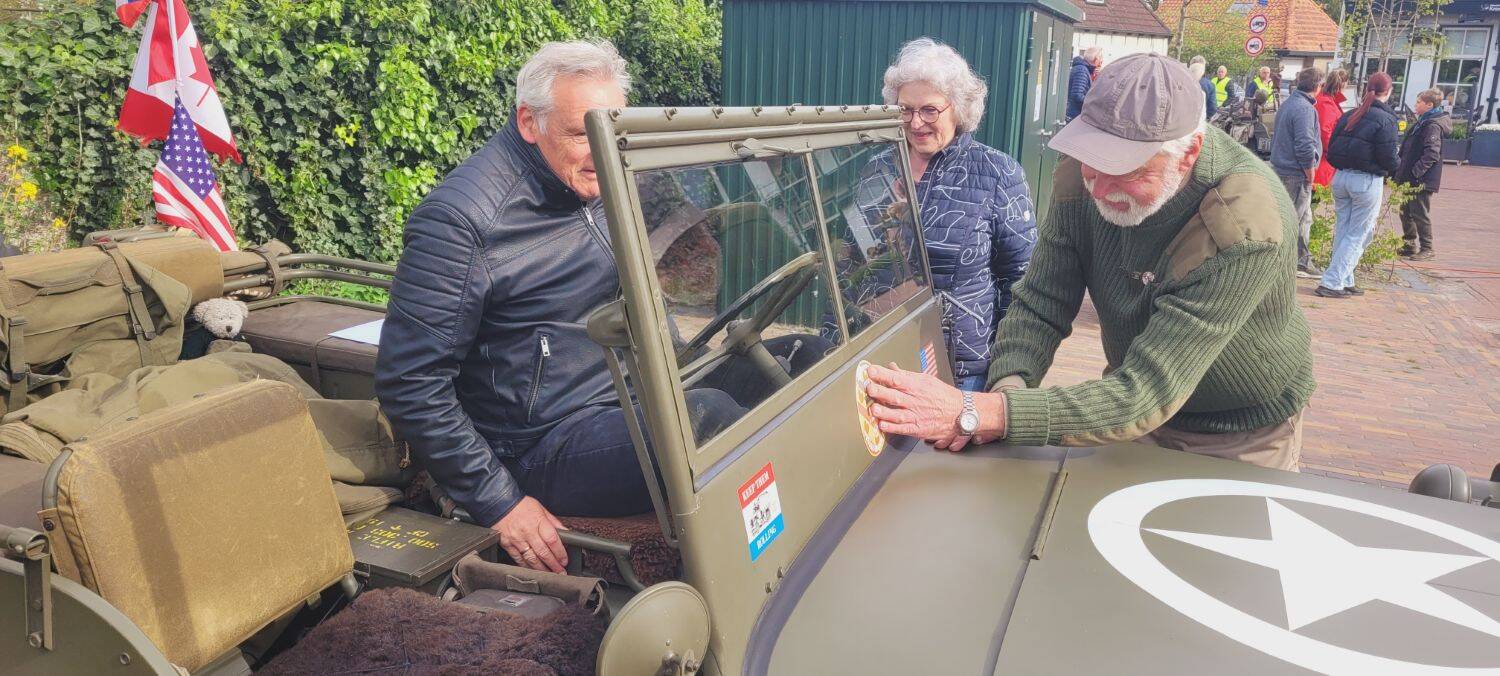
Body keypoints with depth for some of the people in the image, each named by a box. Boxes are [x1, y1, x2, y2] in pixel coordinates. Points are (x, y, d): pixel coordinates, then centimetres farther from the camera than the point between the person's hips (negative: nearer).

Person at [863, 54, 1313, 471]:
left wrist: (976, 413, -51)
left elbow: (1147, 396, -42)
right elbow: (1040, 305, -15)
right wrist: (1007, 389, -37)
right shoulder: (1084, 170, -19)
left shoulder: (1247, 230, -37)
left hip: (1243, 438, -4)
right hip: (1136, 417, 4)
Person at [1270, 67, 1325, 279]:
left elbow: (1276, 138, 21)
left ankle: (1303, 261, 26)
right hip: (1296, 174, -10)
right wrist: (1310, 173, -13)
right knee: (1293, 219, -2)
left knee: (1305, 218, 18)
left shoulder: (1289, 104, 13)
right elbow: (1305, 145, -23)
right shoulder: (1304, 109, -18)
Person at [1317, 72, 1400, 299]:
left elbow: (1331, 151, 7)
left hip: (1341, 177, 6)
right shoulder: (1385, 119, -11)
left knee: (1342, 231, 14)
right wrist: (1398, 164, 8)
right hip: (1368, 181, -6)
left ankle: (1345, 282, 20)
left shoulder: (1349, 116, 7)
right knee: (1359, 235, 1)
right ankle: (1331, 283, -5)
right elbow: (1389, 158, -12)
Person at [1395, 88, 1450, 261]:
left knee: (1420, 214, -3)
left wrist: (1415, 173, -28)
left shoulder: (1433, 126, -15)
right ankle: (1409, 245, 27)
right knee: (1406, 212, 16)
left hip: (1421, 181, -10)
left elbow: (1431, 154, -24)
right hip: (1409, 179, 10)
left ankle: (1427, 248, 5)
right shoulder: (1422, 123, 16)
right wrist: (1401, 172, 16)